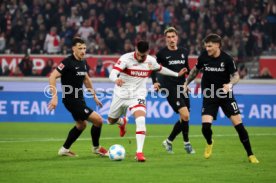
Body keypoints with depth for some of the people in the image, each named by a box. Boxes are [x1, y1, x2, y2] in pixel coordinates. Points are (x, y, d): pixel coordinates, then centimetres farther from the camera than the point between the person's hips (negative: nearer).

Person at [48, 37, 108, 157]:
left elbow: (86, 79, 22)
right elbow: (52, 77, -24)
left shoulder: (83, 63, 6)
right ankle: (96, 148, 12)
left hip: (79, 99, 10)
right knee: (98, 120, -10)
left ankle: (64, 149, 35)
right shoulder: (68, 62, -20)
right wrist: (54, 97, -30)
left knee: (81, 125, 25)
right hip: (71, 100, -10)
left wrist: (94, 96, 24)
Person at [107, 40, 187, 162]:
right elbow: (112, 74, -31)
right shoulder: (126, 58, -19)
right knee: (111, 121, 18)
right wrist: (116, 79, -55)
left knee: (141, 120, -26)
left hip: (138, 96, 0)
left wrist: (176, 74, 25)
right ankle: (122, 122, 57)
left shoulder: (151, 61, -5)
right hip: (121, 95, 0)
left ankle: (139, 152, -24)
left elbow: (160, 69, 20)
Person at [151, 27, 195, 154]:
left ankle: (169, 141, 22)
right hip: (171, 89, -6)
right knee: (185, 116, -17)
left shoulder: (184, 52, 9)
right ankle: (186, 143, 1)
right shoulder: (162, 53, -4)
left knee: (184, 118, 6)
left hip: (182, 87, 6)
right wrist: (155, 82, -7)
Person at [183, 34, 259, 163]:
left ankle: (250, 155, 4)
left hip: (225, 95, -2)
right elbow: (196, 70, 14)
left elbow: (236, 76, -8)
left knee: (238, 124, -7)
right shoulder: (203, 57, -5)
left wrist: (230, 84, -28)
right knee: (206, 125, -14)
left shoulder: (227, 59, -14)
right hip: (209, 96, 2)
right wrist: (186, 83, 16)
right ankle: (209, 143, 22)